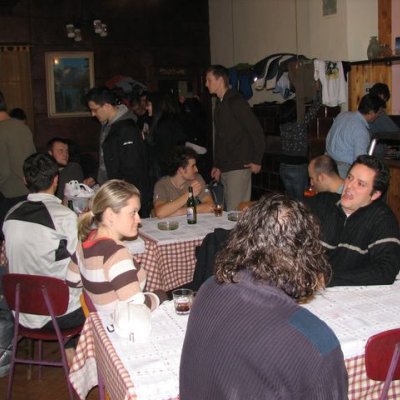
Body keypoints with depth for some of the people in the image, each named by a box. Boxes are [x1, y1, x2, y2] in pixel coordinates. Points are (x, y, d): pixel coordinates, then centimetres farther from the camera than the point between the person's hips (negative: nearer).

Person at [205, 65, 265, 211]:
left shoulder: (236, 102, -10)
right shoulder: (219, 104, 18)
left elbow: (256, 130, -13)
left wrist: (257, 161, -12)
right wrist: (217, 165, 20)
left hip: (239, 167, -9)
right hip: (225, 168, 9)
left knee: (236, 211, -9)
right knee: (229, 209, 11)